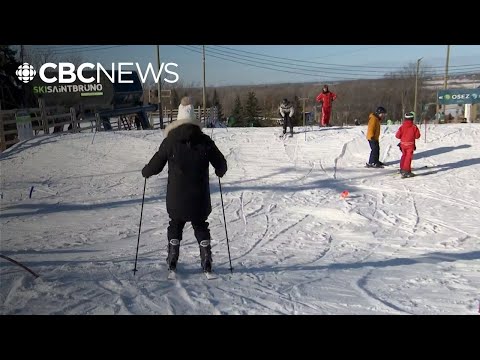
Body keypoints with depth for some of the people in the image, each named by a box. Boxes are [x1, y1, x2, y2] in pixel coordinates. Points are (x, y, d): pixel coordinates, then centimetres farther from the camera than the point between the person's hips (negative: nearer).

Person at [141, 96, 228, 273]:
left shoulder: (170, 140, -6)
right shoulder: (205, 141, -3)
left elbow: (155, 165, -2)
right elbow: (221, 163, 3)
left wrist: (145, 172, 19)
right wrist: (220, 172, 26)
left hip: (176, 197, -1)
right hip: (200, 197, 1)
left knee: (176, 225, 18)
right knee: (200, 225, 16)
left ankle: (172, 261, 18)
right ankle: (206, 260, 13)